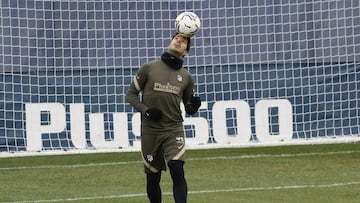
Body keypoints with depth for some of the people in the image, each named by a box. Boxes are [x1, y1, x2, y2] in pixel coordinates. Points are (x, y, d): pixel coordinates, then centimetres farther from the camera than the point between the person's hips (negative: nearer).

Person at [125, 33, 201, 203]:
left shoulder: (186, 77, 9)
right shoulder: (149, 68, 2)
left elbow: (188, 109, 16)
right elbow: (131, 94, 5)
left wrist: (194, 106, -8)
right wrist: (146, 110, -11)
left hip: (174, 130, 1)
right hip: (150, 130, 0)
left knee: (178, 172, -17)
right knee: (153, 179, 6)